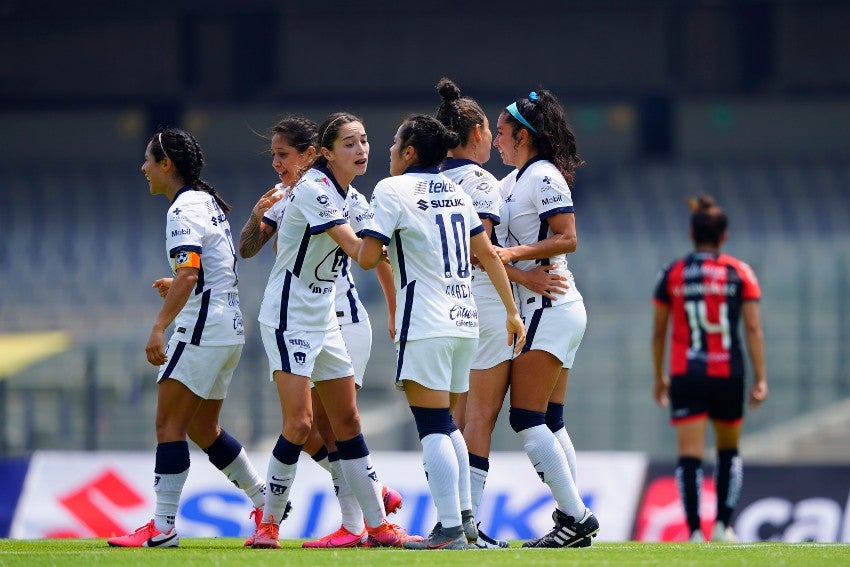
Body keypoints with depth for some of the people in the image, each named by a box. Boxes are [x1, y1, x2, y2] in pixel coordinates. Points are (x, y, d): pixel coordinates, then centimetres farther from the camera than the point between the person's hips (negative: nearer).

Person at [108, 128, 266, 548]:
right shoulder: (208, 203, 16)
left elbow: (188, 274, -26)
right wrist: (177, 287, 21)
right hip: (228, 328, 10)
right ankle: (266, 501, 21)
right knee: (202, 428, 18)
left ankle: (162, 528, -12)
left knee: (169, 424, -9)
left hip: (201, 328, -10)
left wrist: (159, 328, -30)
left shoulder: (184, 209, -14)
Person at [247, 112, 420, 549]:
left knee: (347, 422, 9)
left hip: (323, 321, 9)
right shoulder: (313, 189, -19)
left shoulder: (343, 192, 8)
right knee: (299, 422, -15)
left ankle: (378, 526, 11)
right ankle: (267, 524, -2)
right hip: (288, 319, -9)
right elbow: (357, 249, -25)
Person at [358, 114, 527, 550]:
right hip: (464, 320, 7)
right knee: (446, 425, 18)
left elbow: (367, 258, -12)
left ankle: (450, 529, -11)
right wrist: (511, 310, 20)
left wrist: (382, 247, 11)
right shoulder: (455, 192, 12)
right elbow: (488, 254, 15)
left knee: (433, 428, -7)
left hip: (425, 326, -7)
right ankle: (465, 518, 17)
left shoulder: (392, 190, -7)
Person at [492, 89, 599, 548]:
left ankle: (574, 516, -14)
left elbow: (567, 238, -18)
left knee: (527, 420, -12)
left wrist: (514, 253, -24)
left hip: (550, 309, -10)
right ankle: (573, 522, 6)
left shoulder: (543, 176, -11)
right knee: (548, 424, 7)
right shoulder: (512, 182, 18)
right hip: (551, 310, 10)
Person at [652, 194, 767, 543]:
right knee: (729, 450, 20)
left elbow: (658, 332, 6)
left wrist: (659, 377, 17)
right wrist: (761, 379, -4)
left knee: (690, 455, -4)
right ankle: (723, 525, 14)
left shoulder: (672, 274, 2)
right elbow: (754, 329, -5)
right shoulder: (740, 273, 0)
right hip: (728, 376, 1)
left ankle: (694, 532, -15)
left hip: (685, 376, -1)